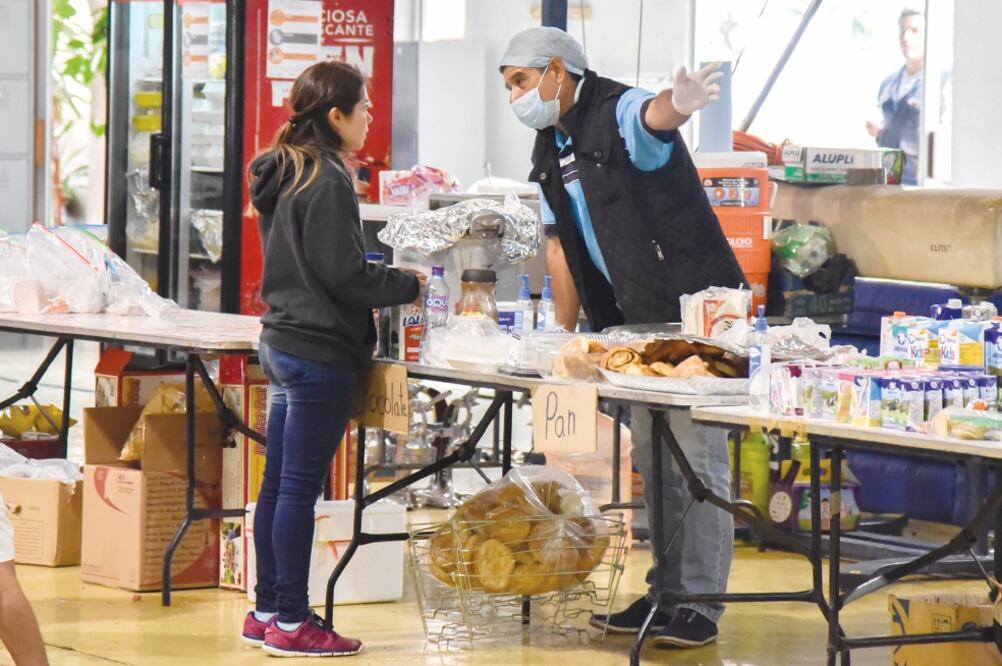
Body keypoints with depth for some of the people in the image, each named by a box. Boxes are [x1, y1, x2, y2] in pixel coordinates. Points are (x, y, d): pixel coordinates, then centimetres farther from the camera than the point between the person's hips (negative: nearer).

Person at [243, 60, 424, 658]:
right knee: (300, 487, -5)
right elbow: (345, 275, -19)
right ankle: (291, 622, -2)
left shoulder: (283, 176, 13)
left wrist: (385, 278, 17)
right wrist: (410, 286, -5)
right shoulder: (328, 183, -16)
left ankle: (268, 611, 18)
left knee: (279, 484, 12)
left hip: (283, 340, 10)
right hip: (320, 351, -10)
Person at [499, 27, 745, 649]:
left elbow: (654, 117, -40)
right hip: (637, 321, 9)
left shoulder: (620, 114, -14)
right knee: (652, 459, 13)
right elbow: (562, 247, 19)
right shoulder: (550, 151, 13)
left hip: (695, 308, -9)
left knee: (697, 455, -6)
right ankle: (667, 592, 21)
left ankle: (700, 604, -3)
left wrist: (680, 104, -64)